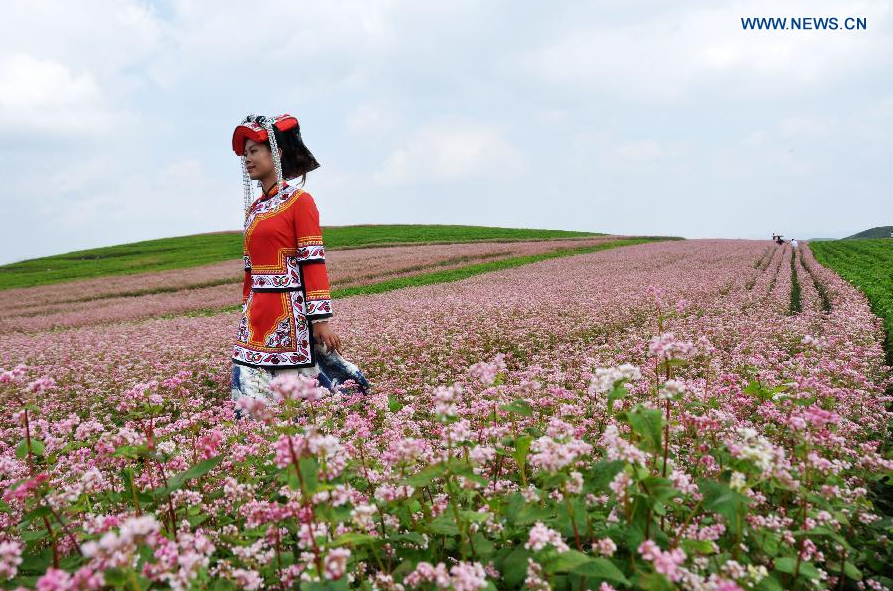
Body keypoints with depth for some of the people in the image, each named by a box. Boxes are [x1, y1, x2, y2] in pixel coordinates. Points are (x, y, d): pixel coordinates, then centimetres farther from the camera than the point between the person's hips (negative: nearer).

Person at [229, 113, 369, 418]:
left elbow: (314, 262, -11)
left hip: (290, 313, -7)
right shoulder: (254, 207, 15)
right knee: (250, 398, 5)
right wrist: (248, 314, 19)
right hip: (255, 317, 7)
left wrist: (321, 319, -15)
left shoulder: (299, 200, -6)